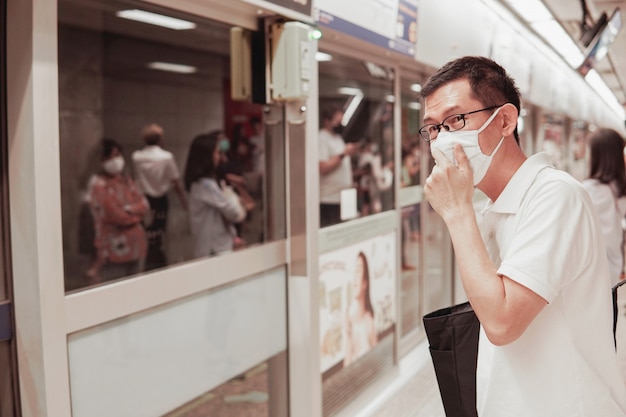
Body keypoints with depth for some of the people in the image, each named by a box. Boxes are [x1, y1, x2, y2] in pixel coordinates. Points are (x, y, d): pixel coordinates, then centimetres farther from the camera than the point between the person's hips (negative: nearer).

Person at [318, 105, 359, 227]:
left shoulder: (338, 137, 19)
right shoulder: (321, 139, -10)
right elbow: (323, 168, -20)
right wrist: (343, 154, -16)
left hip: (344, 197, 9)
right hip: (329, 200, -9)